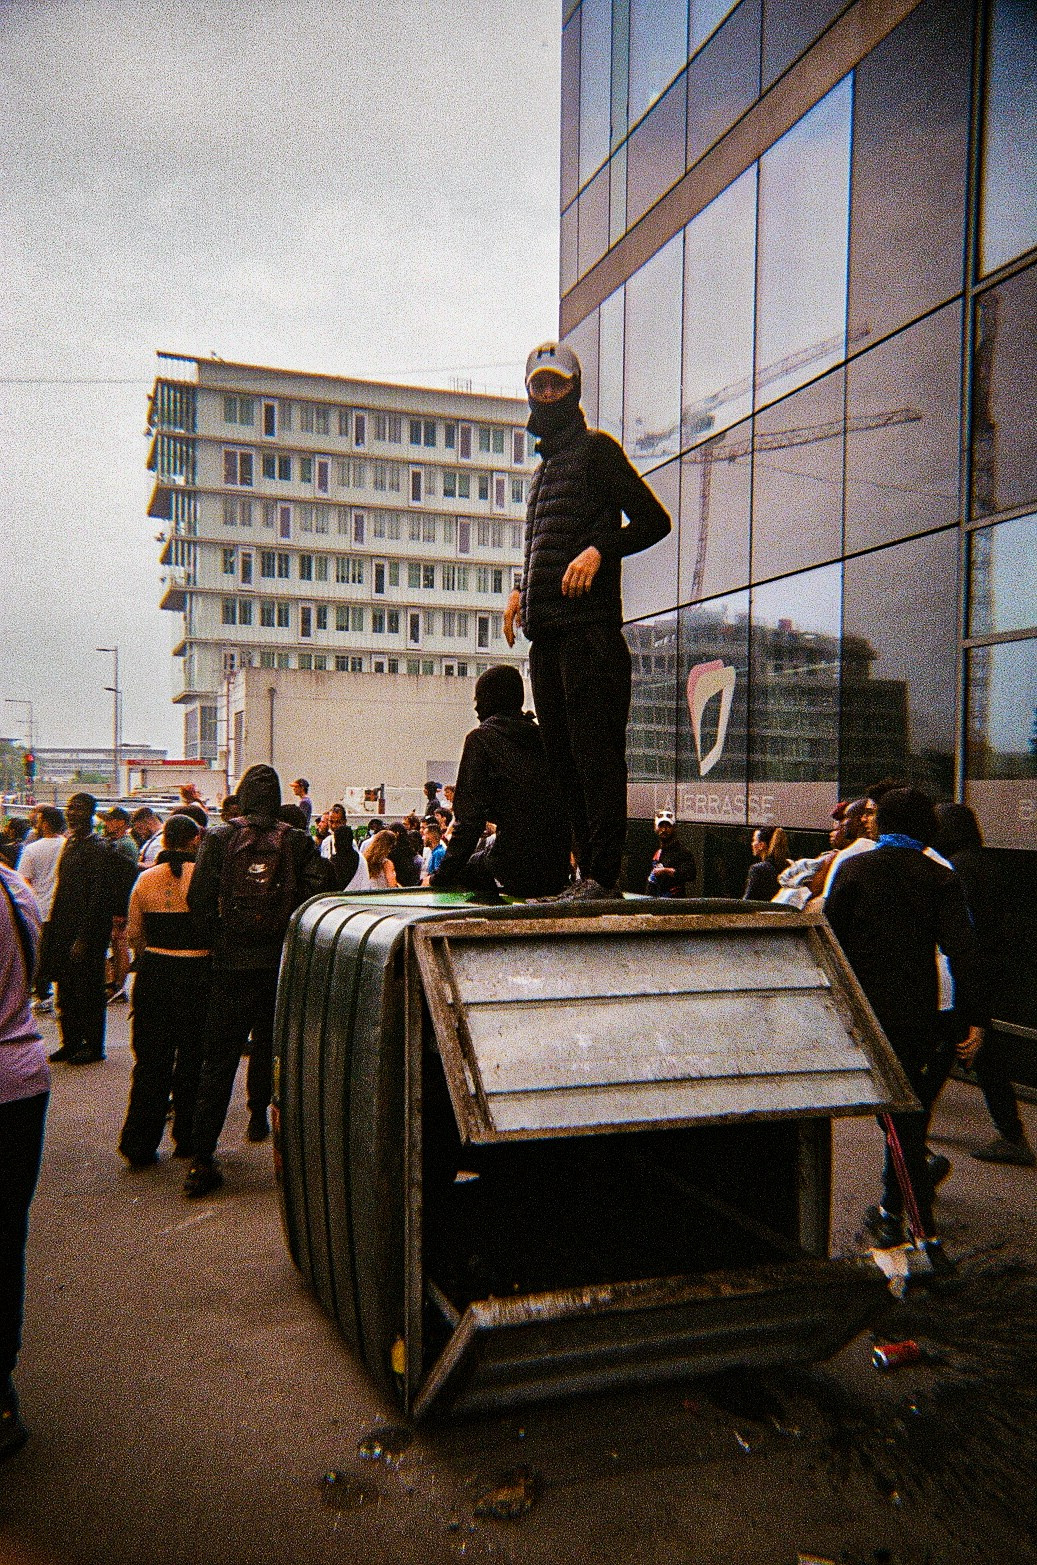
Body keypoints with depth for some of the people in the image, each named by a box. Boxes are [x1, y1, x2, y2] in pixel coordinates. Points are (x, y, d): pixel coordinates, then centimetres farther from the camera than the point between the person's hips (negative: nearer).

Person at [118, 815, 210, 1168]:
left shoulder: (146, 879, 1)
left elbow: (133, 934, 8)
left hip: (154, 972, 3)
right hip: (197, 972, -3)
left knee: (151, 1058, 12)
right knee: (192, 1058, 10)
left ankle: (139, 1145, 15)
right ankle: (187, 1140, 19)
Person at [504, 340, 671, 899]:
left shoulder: (596, 448, 3)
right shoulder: (544, 466, 27)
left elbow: (654, 520, -3)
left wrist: (599, 550, -17)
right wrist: (522, 593, 17)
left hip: (589, 628, -8)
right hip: (547, 636, 8)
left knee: (596, 754, -10)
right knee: (564, 759, 7)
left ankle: (603, 876, -8)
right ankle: (586, 872, 12)